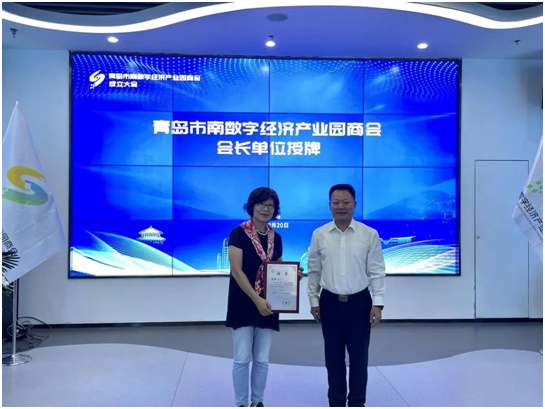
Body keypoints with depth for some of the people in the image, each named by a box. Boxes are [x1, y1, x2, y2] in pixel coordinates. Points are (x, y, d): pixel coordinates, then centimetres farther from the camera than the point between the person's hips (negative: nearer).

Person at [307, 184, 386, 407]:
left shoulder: (370, 234, -5)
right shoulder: (319, 234, 0)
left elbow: (377, 272, -3)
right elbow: (314, 271, 5)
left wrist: (377, 303, -7)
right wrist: (314, 300, 4)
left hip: (360, 302, -1)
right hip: (330, 302, 1)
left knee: (359, 357, 8)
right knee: (333, 357, 11)